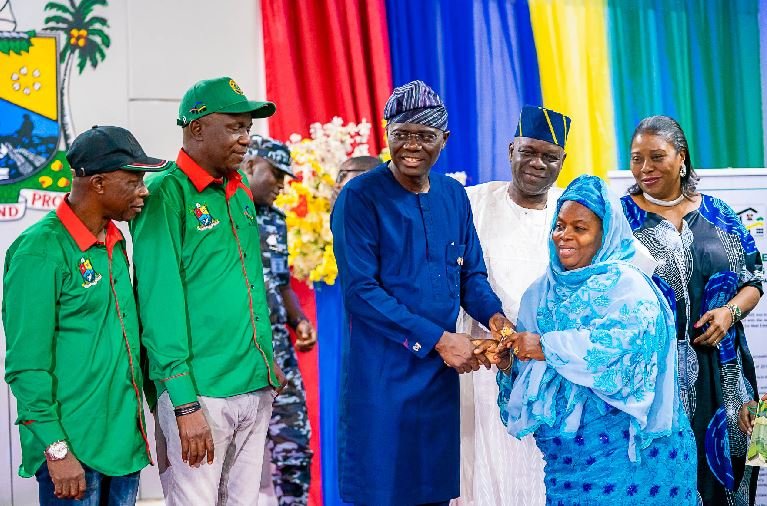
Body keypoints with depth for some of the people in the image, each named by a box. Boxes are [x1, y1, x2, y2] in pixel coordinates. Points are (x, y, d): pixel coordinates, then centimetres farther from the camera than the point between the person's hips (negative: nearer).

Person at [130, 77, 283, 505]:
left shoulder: (241, 195, 11)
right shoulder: (166, 194, -11)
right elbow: (160, 302, -16)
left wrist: (268, 361, 15)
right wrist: (185, 402, -19)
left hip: (258, 388, 7)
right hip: (201, 391, -7)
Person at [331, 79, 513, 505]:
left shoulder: (454, 196, 7)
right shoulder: (360, 198, -11)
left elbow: (471, 273, 13)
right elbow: (360, 291, -16)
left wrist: (492, 315, -10)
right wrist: (437, 338, -18)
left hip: (441, 370, 6)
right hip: (381, 371, -5)